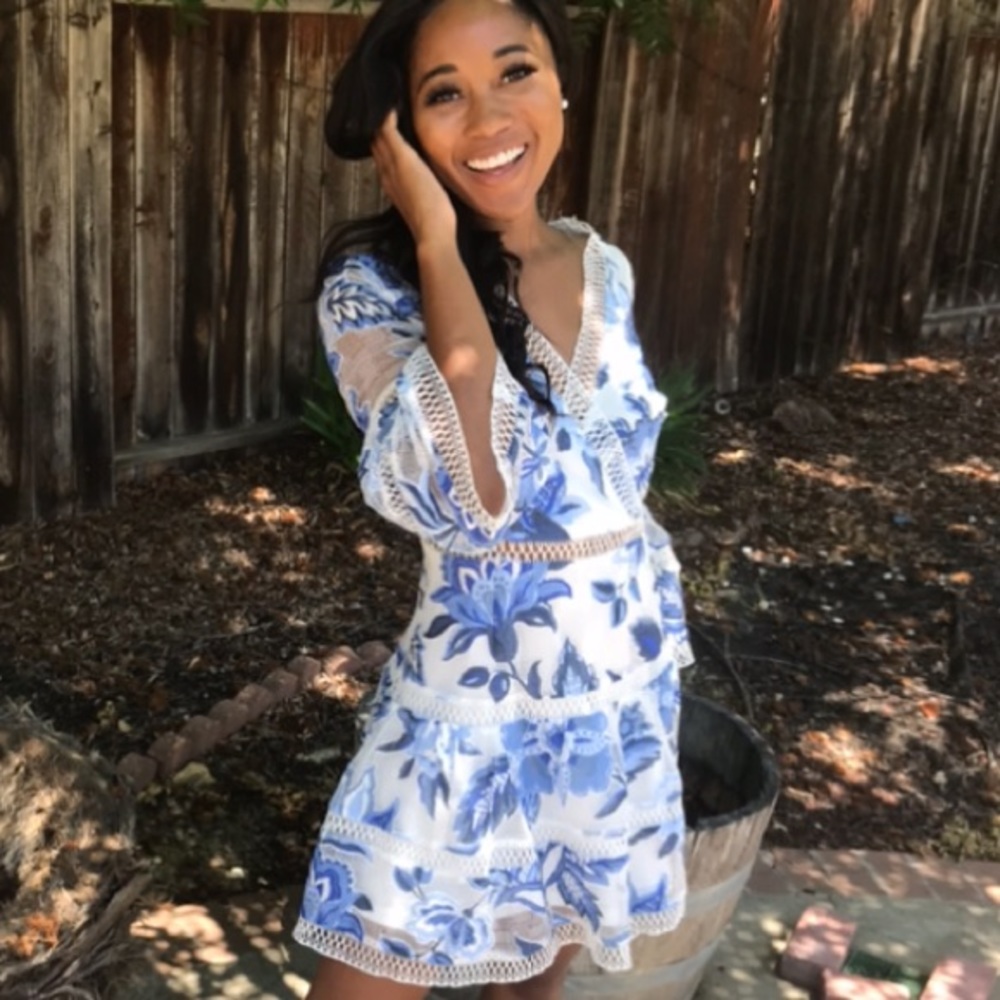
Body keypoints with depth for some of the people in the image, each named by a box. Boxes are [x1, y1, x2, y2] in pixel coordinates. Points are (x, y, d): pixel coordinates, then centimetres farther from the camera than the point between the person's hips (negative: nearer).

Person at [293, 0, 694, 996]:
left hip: (628, 686, 5)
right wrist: (439, 240, -28)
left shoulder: (604, 268, 0)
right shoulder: (376, 281, -17)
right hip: (475, 698, -4)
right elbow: (466, 489, -34)